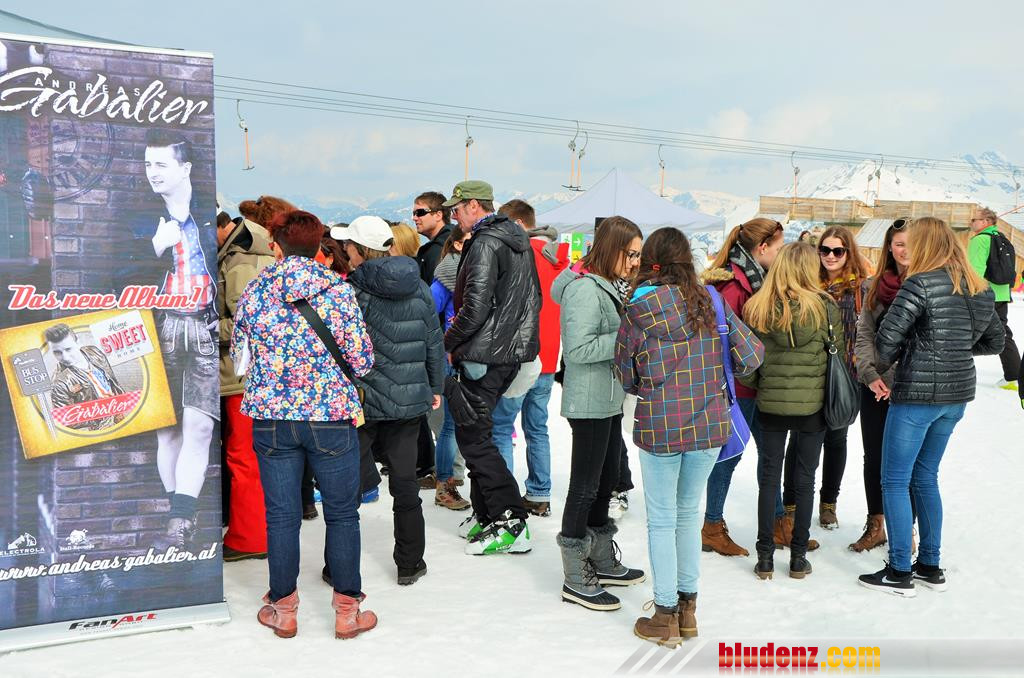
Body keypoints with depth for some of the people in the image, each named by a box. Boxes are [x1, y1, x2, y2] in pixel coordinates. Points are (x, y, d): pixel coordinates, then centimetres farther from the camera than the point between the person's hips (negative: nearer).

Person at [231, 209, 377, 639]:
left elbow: (238, 357, 9)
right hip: (332, 417, -2)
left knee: (281, 515, 12)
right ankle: (347, 611, 18)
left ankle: (284, 610, 24)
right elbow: (362, 361, -5)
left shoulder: (254, 292, -1)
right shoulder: (338, 290, -7)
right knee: (342, 514, 10)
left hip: (271, 418, 2)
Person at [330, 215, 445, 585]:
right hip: (409, 399, 4)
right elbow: (434, 343, 9)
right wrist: (436, 387, 20)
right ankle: (409, 564, 21)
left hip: (362, 399, -4)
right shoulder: (419, 289, 3)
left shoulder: (352, 290, -12)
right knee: (405, 483, 12)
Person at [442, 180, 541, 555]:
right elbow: (531, 297, 21)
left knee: (473, 436, -4)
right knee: (477, 432, 16)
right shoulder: (518, 238, 15)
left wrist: (448, 342, -7)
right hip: (514, 349, 10)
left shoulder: (485, 244, -15)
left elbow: (476, 306, -22)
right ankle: (485, 515, 22)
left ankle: (511, 524, -4)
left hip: (484, 355, -10)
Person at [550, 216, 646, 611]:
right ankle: (575, 580, 10)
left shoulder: (610, 285, 13)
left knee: (606, 481, 19)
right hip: (589, 403, -10)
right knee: (585, 486, -1)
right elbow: (578, 348, -26)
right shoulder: (585, 288, -19)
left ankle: (601, 561, 34)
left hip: (610, 400, 10)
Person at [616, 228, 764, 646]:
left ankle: (665, 617, 18)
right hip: (710, 426, 4)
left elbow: (625, 375, -1)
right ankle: (687, 608, 29)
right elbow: (752, 354, 1)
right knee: (689, 513, 18)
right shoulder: (711, 302, -1)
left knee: (662, 519, 9)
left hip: (659, 427, -4)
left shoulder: (638, 311, -10)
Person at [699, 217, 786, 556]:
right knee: (731, 452, 1)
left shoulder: (756, 277, 12)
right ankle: (712, 528, 15)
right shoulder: (733, 283, -17)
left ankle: (777, 523, 27)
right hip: (737, 385, -9)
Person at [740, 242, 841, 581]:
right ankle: (798, 557, 18)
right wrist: (834, 397, 14)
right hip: (812, 405, -1)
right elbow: (837, 354, -2)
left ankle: (765, 557, 15)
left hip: (770, 404, 1)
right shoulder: (825, 307, -10)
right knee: (805, 480, 11)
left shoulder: (756, 307, -7)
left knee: (769, 478, 11)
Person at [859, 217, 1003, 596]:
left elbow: (887, 336, -18)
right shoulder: (980, 289, 8)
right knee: (925, 477, 19)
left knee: (895, 481, 2)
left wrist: (884, 365, 1)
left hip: (917, 393, -8)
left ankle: (900, 572, 5)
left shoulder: (921, 283, -15)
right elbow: (995, 342, 19)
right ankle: (930, 566, 24)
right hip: (958, 394, 8)